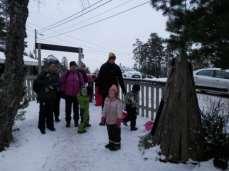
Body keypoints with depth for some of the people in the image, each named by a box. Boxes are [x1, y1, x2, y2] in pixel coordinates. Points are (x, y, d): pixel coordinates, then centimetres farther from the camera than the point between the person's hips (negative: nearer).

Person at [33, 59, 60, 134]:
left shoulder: (56, 75, 5)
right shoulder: (43, 74, -10)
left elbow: (58, 84, 11)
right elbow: (35, 84, -7)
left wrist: (56, 92, 0)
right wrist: (39, 92, -3)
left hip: (52, 98, 5)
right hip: (44, 98, -5)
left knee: (51, 112, 13)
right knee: (43, 112, 3)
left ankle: (50, 125, 27)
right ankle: (41, 127, 17)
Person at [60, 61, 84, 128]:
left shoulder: (79, 74, 1)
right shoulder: (66, 74, -2)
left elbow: (82, 83, 5)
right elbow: (61, 82, 2)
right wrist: (63, 90, 0)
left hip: (76, 94, 1)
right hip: (68, 94, 0)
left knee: (76, 108, 11)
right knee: (68, 108, 8)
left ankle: (76, 121, 24)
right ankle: (68, 121, 21)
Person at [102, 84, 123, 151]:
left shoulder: (118, 101, -16)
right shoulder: (107, 100, 4)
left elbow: (119, 110, -17)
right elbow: (104, 109, 10)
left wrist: (119, 119, -19)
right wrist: (103, 117, 11)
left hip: (115, 121, -7)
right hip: (108, 120, 7)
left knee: (116, 133, 5)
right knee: (110, 132, 20)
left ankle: (117, 144, 19)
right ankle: (111, 143, 36)